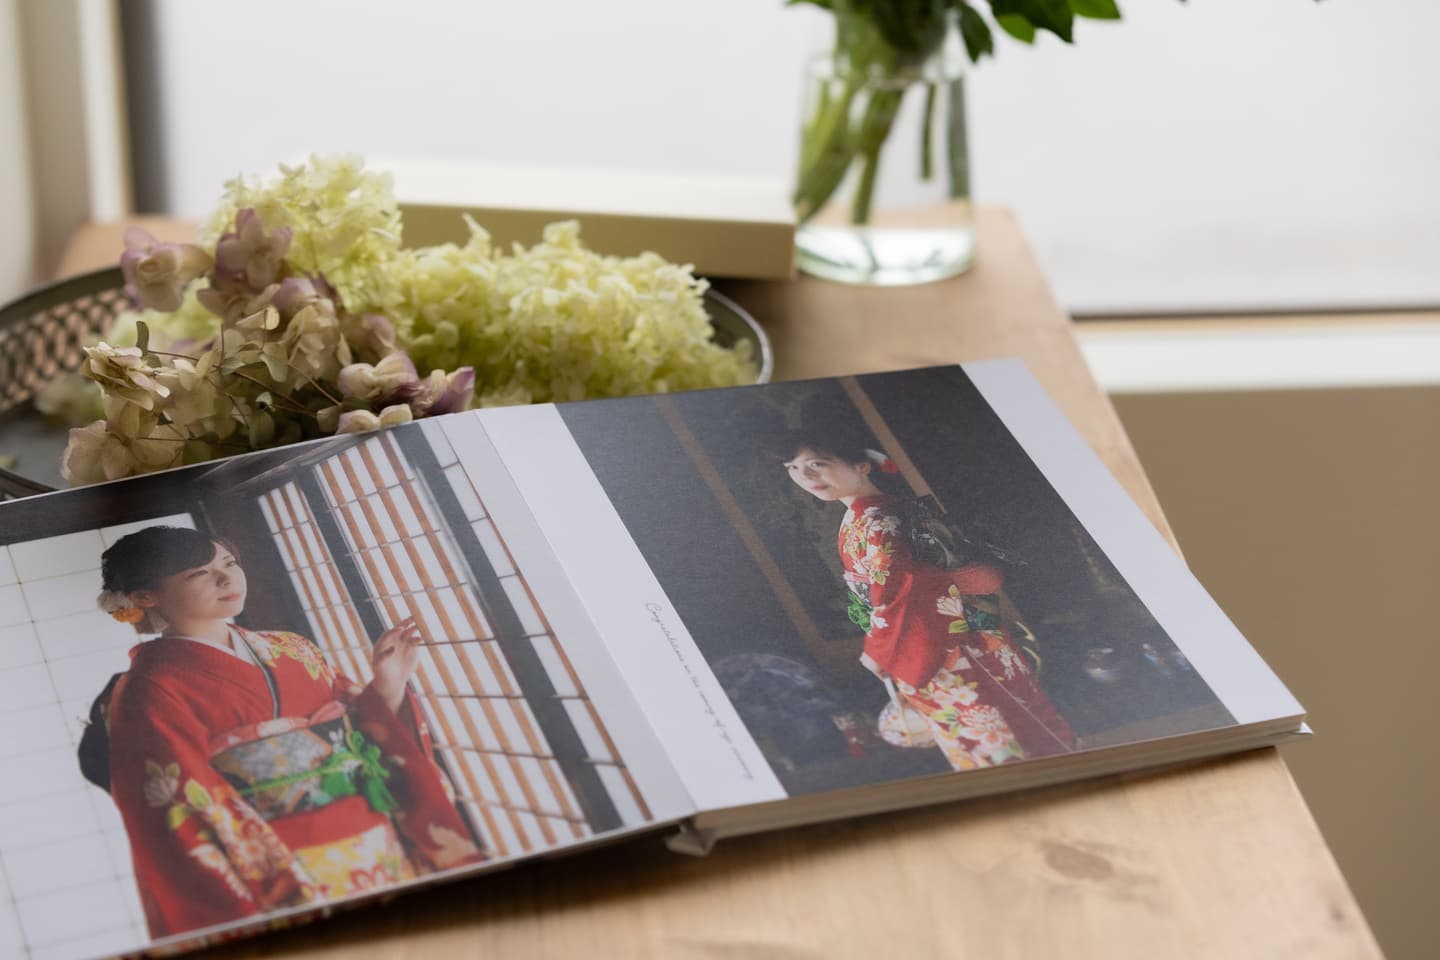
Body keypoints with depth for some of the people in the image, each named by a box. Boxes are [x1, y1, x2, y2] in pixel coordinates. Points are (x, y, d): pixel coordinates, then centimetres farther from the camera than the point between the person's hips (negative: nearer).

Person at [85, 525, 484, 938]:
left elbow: (362, 738, 16)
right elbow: (193, 818, -13)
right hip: (283, 885, -6)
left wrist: (389, 686, -2)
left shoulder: (291, 651, 13)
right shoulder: (150, 692, -6)